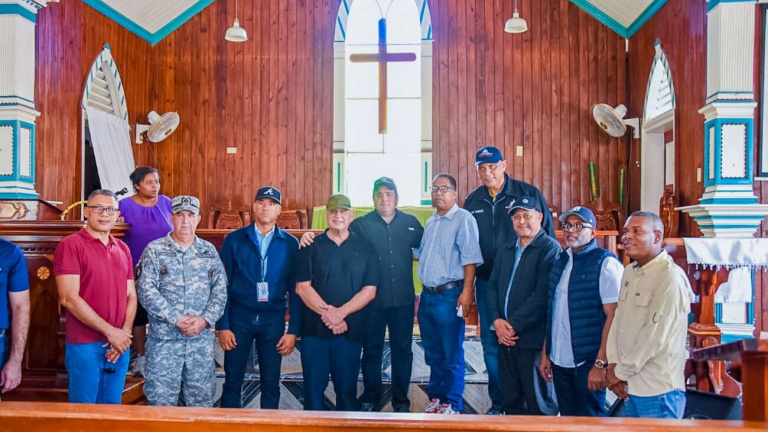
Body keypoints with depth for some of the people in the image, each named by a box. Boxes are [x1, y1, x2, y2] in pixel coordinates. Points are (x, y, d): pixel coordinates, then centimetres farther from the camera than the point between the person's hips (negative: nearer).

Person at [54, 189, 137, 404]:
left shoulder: (123, 249, 12)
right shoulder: (71, 245, -7)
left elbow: (131, 295, 11)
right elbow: (69, 298, -14)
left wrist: (125, 332, -6)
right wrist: (109, 331, -14)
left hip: (120, 345, 5)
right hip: (85, 345, -5)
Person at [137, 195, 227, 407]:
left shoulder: (209, 251, 8)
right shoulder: (154, 250, 0)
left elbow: (220, 290, 4)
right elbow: (147, 291, -9)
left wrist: (205, 319, -11)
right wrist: (177, 319, -15)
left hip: (202, 338, 2)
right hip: (164, 338, -2)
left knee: (202, 398, 11)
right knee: (161, 399, 4)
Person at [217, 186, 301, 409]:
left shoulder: (290, 244, 1)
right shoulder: (234, 239, 0)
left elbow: (295, 290, 1)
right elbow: (222, 285, 0)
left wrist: (293, 330, -2)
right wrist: (222, 325, -5)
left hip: (273, 318, 1)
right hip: (239, 316, 0)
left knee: (271, 383, 9)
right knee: (232, 381, 8)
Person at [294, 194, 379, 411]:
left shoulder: (365, 249, 5)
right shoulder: (311, 247, 4)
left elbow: (369, 291, -1)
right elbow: (302, 287, -3)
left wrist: (340, 313, -13)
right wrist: (327, 313, -14)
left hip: (351, 329, 0)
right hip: (314, 328, 0)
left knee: (347, 387, 8)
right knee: (313, 385, 6)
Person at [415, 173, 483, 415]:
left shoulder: (463, 219, -8)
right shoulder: (430, 223, 16)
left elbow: (470, 258, -16)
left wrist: (467, 291, -21)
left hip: (449, 295, -7)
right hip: (428, 295, 8)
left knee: (452, 356, 2)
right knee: (433, 353, 17)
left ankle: (452, 405, 15)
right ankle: (436, 398, 30)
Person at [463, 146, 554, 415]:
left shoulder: (528, 193, -3)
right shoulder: (472, 201, 8)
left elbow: (548, 235, -1)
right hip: (486, 282, 4)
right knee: (491, 343, 9)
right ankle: (498, 402, 23)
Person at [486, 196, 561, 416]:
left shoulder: (549, 248, -7)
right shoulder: (506, 250, 16)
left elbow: (543, 293, -16)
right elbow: (492, 286, 13)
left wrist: (514, 324, -14)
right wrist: (497, 320, -3)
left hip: (532, 338, -6)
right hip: (506, 337, 6)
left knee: (536, 403, 3)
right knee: (509, 399, 14)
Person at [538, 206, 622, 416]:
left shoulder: (606, 263, -9)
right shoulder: (561, 261, 10)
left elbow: (613, 316, -14)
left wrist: (601, 364, -17)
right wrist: (545, 352, 10)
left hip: (587, 361, -6)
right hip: (559, 360, 6)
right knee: (567, 419, 16)